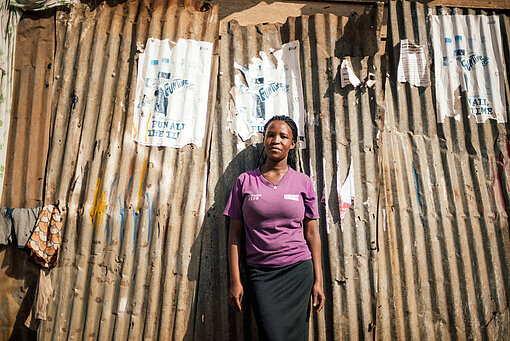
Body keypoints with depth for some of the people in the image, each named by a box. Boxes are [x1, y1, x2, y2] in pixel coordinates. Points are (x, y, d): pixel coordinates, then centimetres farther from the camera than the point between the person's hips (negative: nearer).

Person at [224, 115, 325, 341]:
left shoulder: (302, 182, 4)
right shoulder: (245, 181, 3)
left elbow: (312, 233, 6)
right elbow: (235, 233, 3)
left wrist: (318, 280, 3)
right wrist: (235, 281, 0)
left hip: (298, 271, 1)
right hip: (260, 273, 0)